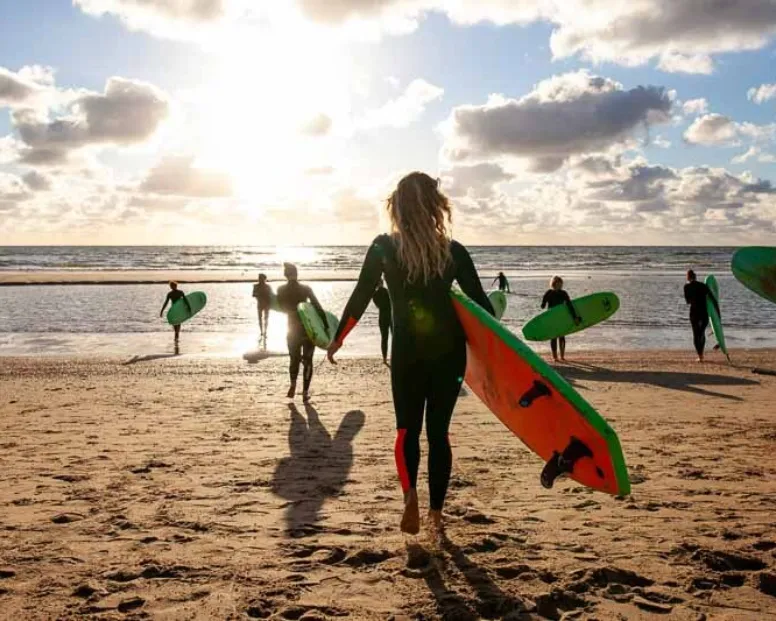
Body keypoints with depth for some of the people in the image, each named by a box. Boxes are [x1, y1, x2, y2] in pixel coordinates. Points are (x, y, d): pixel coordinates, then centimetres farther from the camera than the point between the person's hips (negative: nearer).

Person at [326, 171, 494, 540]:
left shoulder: (384, 248, -4)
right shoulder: (453, 251, -1)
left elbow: (360, 298, -1)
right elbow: (481, 303, 1)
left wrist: (337, 340, 11)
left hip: (408, 351, -1)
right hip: (450, 351, 1)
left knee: (408, 429, 12)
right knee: (438, 431, 11)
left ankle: (410, 494, -14)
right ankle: (436, 515, 14)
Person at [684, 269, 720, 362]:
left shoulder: (687, 287, -2)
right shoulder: (703, 286, 5)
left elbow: (688, 301, 5)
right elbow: (713, 300, 2)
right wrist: (718, 312, 5)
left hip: (694, 313, -3)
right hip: (705, 313, 3)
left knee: (696, 334, 5)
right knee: (702, 333, 20)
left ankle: (700, 356, -6)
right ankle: (701, 354, 28)